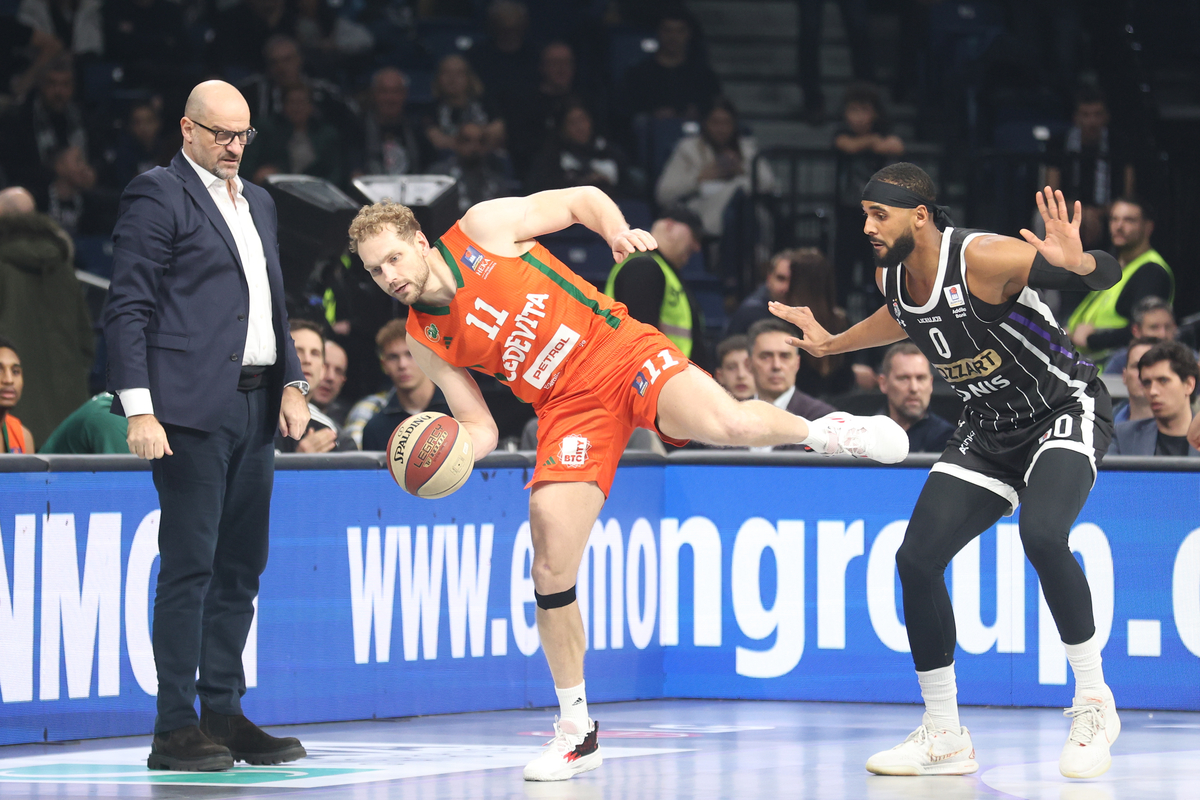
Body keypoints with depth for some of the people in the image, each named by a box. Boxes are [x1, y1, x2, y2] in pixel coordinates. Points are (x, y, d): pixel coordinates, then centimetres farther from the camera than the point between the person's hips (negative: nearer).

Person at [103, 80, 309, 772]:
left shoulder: (257, 202, 21)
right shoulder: (158, 196, -3)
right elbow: (129, 310, -8)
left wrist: (292, 383, 13)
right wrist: (138, 409, -15)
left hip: (254, 405, 8)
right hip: (191, 409, -8)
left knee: (241, 566, 8)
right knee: (189, 566, -8)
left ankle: (224, 714, 14)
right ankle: (176, 728, -6)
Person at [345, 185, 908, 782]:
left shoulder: (484, 227, -3)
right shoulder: (425, 341, 5)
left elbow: (582, 199, 7)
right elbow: (479, 429, 7)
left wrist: (618, 232, -15)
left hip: (618, 348, -3)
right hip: (568, 407, 3)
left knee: (730, 425, -34)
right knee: (551, 569, -8)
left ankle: (818, 432, 2)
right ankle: (576, 732, 7)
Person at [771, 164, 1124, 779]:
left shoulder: (983, 258, -27)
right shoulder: (889, 276, -5)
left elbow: (1107, 274, -27)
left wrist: (1073, 262, -49)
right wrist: (833, 343, 25)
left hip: (1065, 411, -8)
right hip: (990, 431, 8)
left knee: (1041, 534, -34)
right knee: (917, 558, -4)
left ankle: (1093, 703, -16)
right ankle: (943, 738, 9)